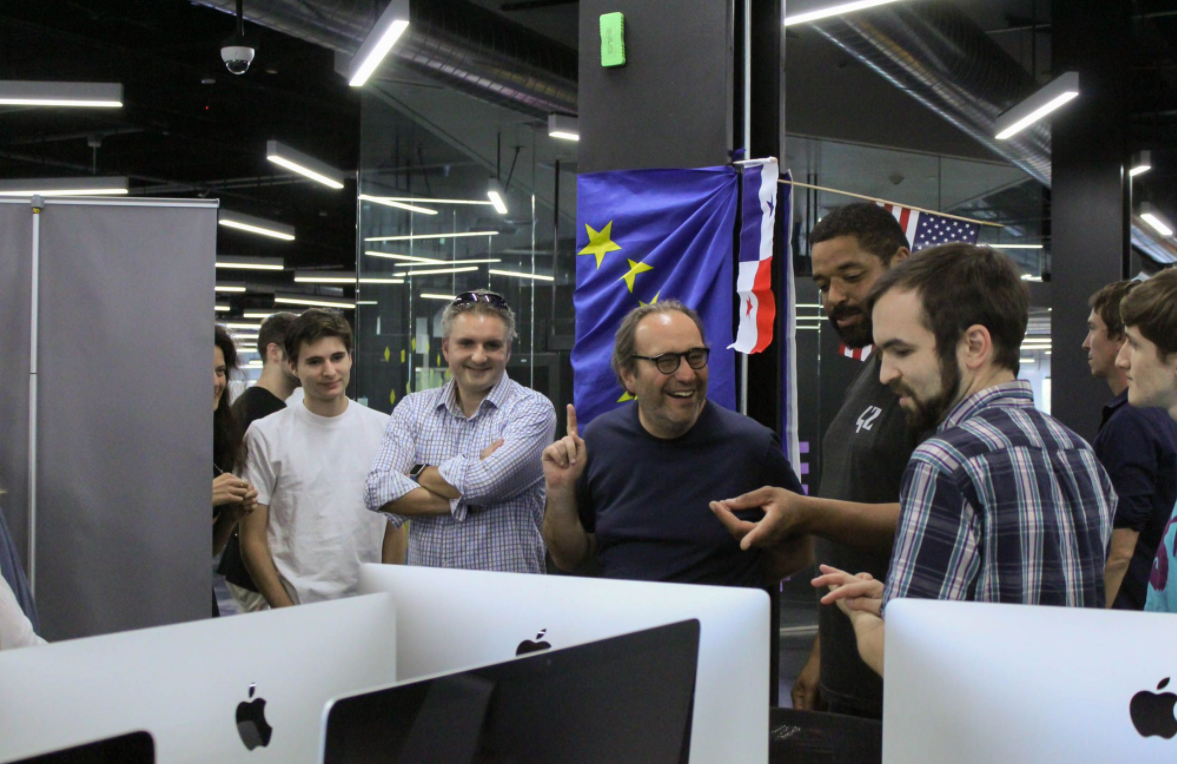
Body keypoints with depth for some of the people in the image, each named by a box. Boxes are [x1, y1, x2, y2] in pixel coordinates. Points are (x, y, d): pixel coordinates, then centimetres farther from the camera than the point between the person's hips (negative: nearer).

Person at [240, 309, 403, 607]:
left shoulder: (384, 430, 6)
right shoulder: (266, 435, -3)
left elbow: (395, 529, 9)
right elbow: (253, 540, -3)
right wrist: (287, 614, -10)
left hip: (369, 605, 3)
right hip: (296, 607, -2)